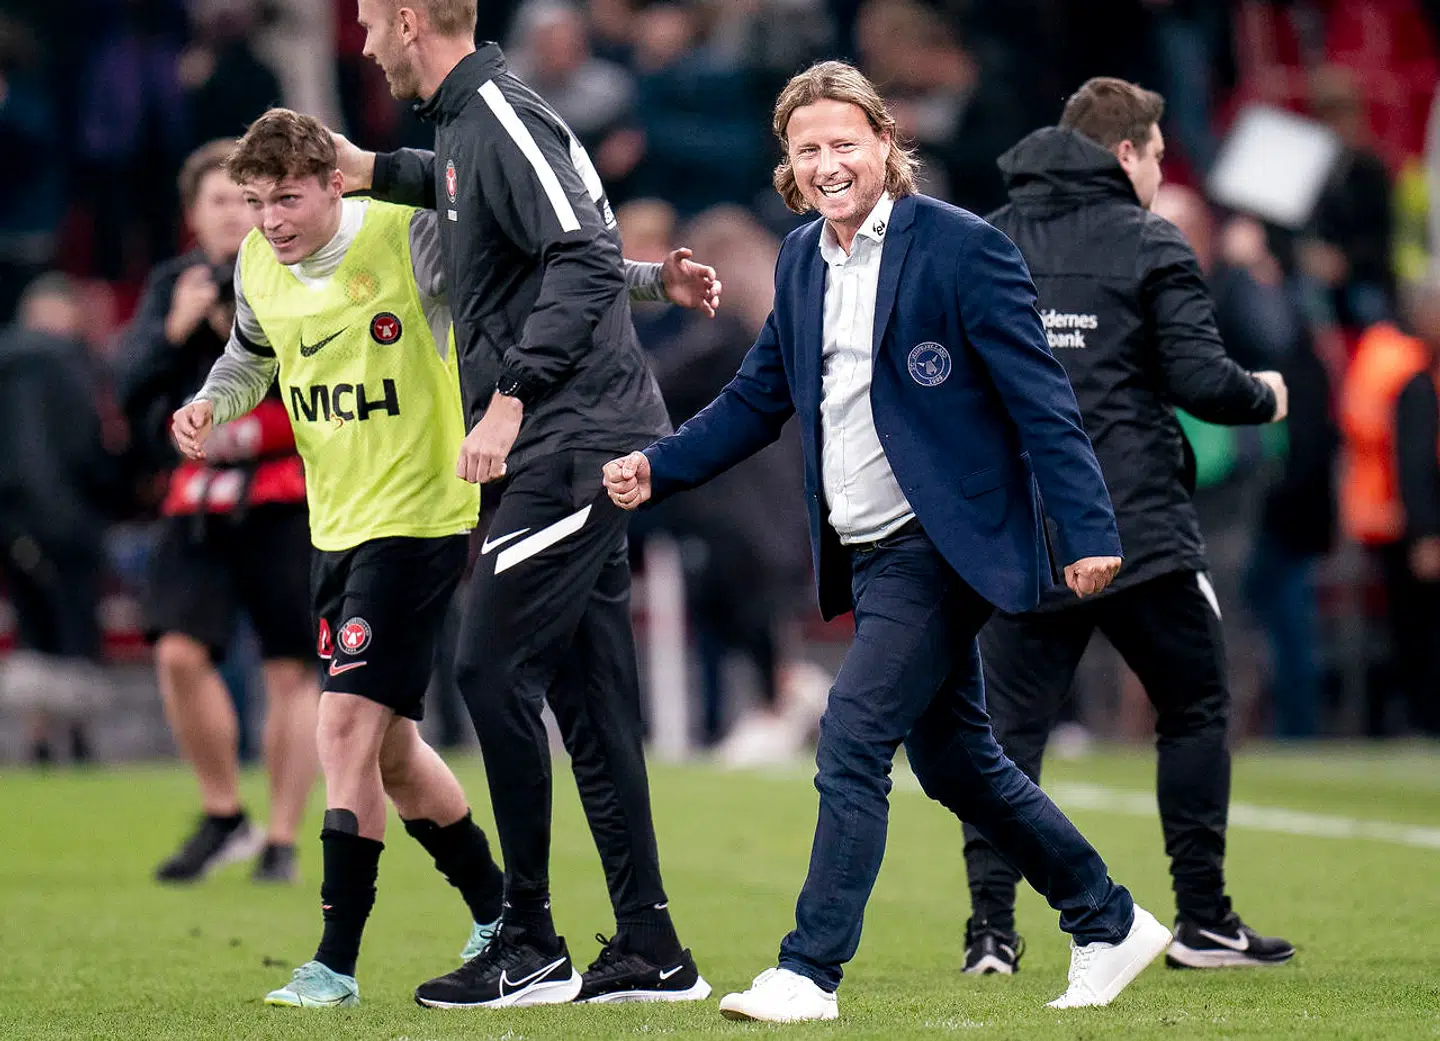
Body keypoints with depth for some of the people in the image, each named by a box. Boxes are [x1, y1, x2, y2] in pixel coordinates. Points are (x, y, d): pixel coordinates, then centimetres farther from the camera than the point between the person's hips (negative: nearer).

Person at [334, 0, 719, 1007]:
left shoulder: (503, 118, -14)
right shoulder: (470, 122, 15)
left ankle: (531, 945, -3)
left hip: (575, 442, -10)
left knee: (493, 667, -9)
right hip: (581, 445, 10)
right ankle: (650, 953, 10)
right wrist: (376, 170, 42)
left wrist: (510, 399, -27)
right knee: (588, 695, 8)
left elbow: (588, 261, -24)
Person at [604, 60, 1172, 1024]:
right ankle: (1109, 925, 28)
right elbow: (758, 397, 19)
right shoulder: (801, 261, 10)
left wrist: (1088, 530, -18)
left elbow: (1040, 399, -13)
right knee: (955, 761, 15)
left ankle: (810, 971, -10)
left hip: (936, 547, -8)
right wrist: (658, 466, 6)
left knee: (852, 742, -14)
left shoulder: (963, 248, -12)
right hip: (866, 552, 8)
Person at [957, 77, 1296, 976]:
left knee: (1010, 725, 6)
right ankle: (1203, 920, 11)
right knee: (1195, 709, 11)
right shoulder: (1150, 246, -4)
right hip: (1140, 530, -4)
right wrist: (1266, 397, 9)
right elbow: (1200, 381, -11)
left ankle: (991, 927, -5)